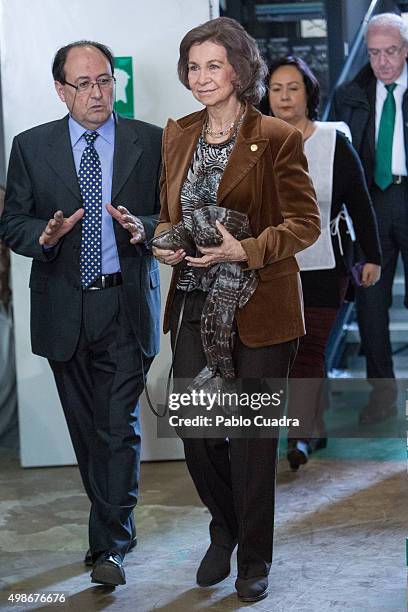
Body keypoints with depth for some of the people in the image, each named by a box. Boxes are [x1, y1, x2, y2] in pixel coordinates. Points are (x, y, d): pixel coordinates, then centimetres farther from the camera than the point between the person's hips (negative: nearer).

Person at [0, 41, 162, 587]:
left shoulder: (151, 142, 1)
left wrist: (144, 229, -18)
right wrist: (45, 235, -17)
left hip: (127, 305, -2)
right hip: (64, 310, 2)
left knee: (120, 426, -6)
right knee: (86, 429, 13)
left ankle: (110, 545, 1)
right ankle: (116, 524, 31)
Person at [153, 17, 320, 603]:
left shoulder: (277, 138, -9)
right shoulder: (177, 136, 8)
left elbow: (305, 222, -9)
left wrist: (245, 251, -22)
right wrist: (165, 242, -4)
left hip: (259, 308, -4)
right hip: (196, 305, 5)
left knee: (252, 436, 4)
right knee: (195, 429, 4)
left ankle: (255, 559, 22)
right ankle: (224, 530, 33)